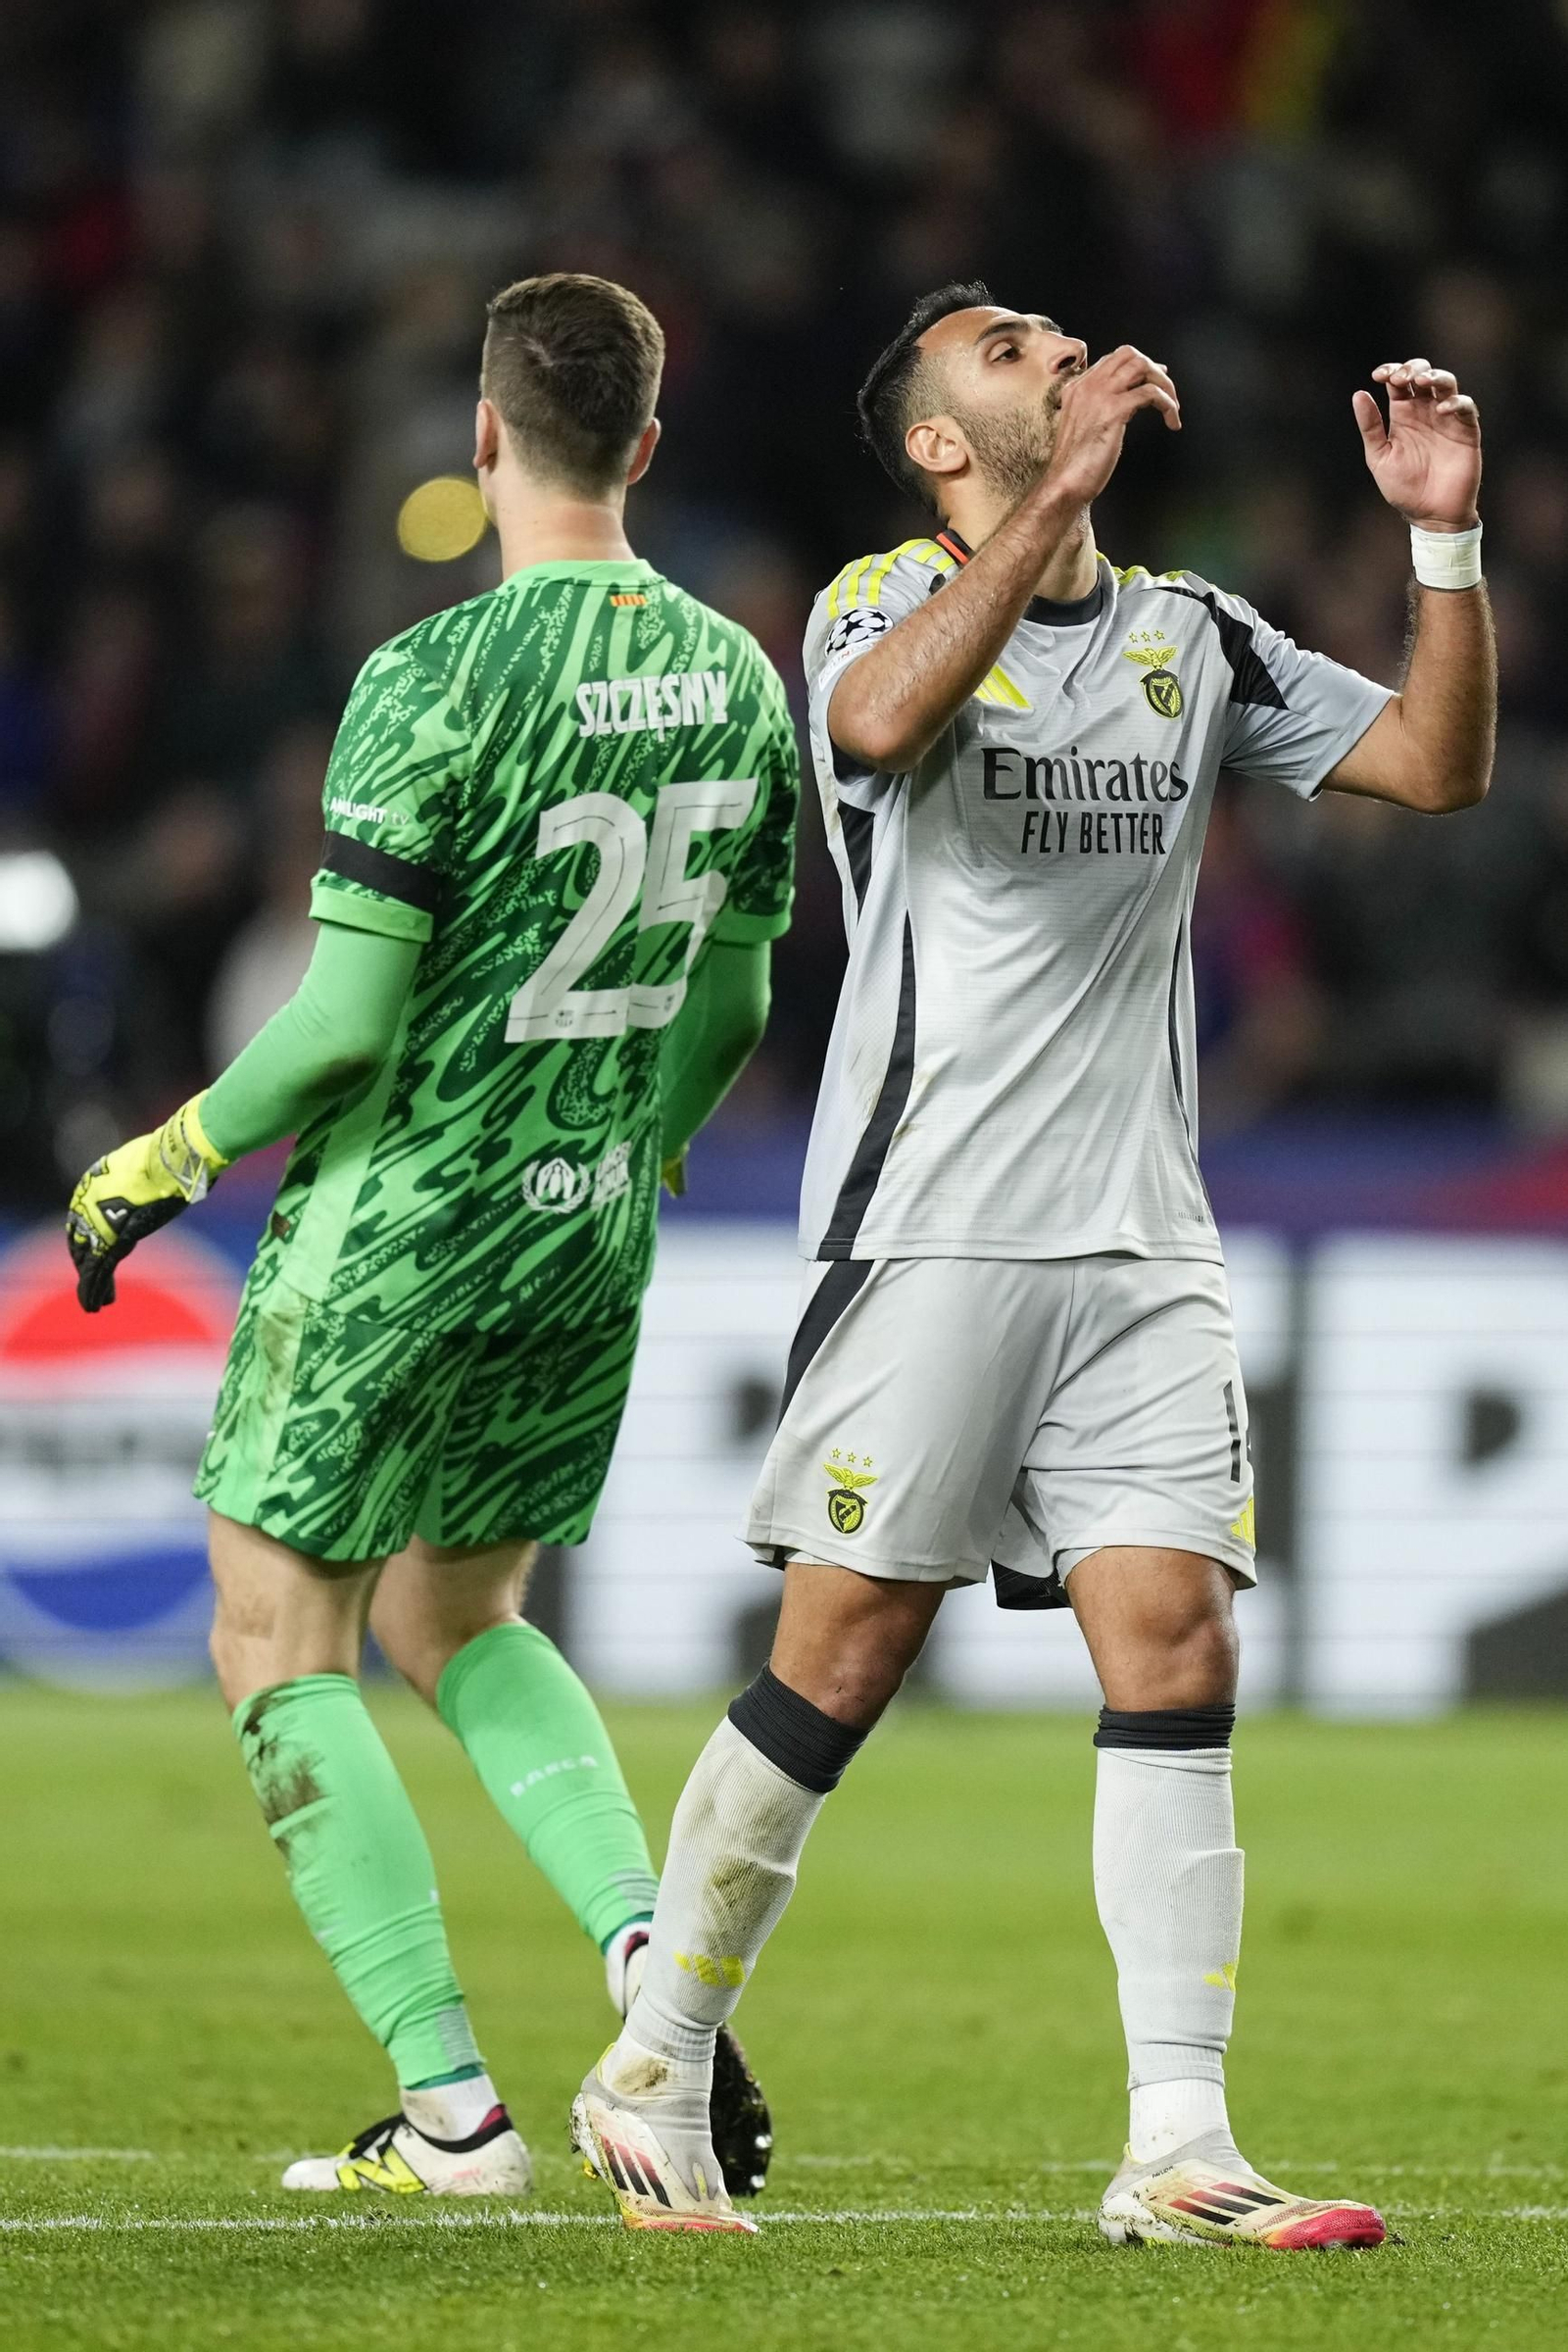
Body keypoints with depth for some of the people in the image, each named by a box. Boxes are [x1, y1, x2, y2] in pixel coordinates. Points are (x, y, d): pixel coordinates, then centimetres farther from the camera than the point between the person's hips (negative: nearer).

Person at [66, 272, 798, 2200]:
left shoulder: (435, 681, -19)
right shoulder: (737, 680, 2)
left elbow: (344, 1022, -20)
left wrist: (162, 1163, -5)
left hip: (399, 1233, -7)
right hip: (592, 1246, 7)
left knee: (282, 1647, 7)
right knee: (459, 1622, 23)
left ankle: (448, 2107, -1)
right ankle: (650, 1945, 0)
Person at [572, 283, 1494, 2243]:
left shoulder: (1192, 638, 14)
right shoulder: (884, 604, -1)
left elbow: (1438, 764, 10)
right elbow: (883, 718, -25)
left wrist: (1444, 537, -3)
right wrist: (1059, 488, -30)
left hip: (1138, 1239, 4)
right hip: (927, 1229, -4)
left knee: (1175, 1652, -5)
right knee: (840, 1661, -4)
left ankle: (1177, 2152, -5)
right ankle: (652, 2079, 12)